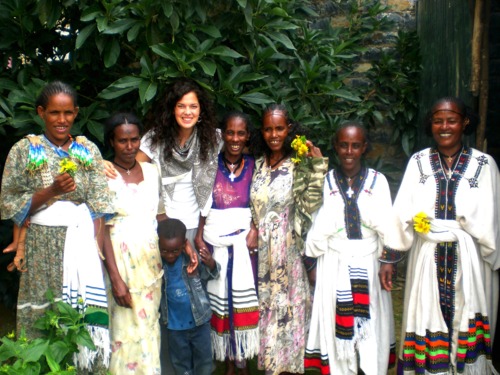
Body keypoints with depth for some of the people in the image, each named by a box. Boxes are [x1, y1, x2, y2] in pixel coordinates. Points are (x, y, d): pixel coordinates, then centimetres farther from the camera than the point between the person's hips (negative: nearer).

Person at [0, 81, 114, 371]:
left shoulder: (89, 150, 6)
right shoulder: (24, 150, 1)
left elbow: (99, 207, 3)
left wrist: (98, 250, -7)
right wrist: (51, 191, -15)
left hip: (84, 242, 1)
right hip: (43, 247, -1)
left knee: (86, 315, 2)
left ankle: (86, 364, 20)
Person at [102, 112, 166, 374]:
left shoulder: (151, 171, 8)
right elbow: (102, 230, -11)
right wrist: (115, 278, -17)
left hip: (151, 258, 4)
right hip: (120, 258, -4)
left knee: (149, 323, 11)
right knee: (126, 328, 1)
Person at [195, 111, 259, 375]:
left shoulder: (253, 165, 4)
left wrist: (254, 230, -11)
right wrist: (199, 235, -8)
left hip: (244, 239, 1)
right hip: (215, 239, 0)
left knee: (243, 298, 4)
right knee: (220, 298, 5)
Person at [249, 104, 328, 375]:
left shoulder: (299, 164, -8)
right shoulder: (258, 164, 5)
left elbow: (308, 205, -20)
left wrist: (318, 165, -23)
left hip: (288, 252, -4)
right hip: (261, 251, 4)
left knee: (285, 307, 5)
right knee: (265, 307, 12)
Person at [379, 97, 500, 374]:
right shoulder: (418, 162, 2)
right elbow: (402, 213, 1)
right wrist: (388, 258, -1)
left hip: (468, 259, -1)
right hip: (427, 258, 1)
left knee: (465, 329, 7)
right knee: (428, 323, 8)